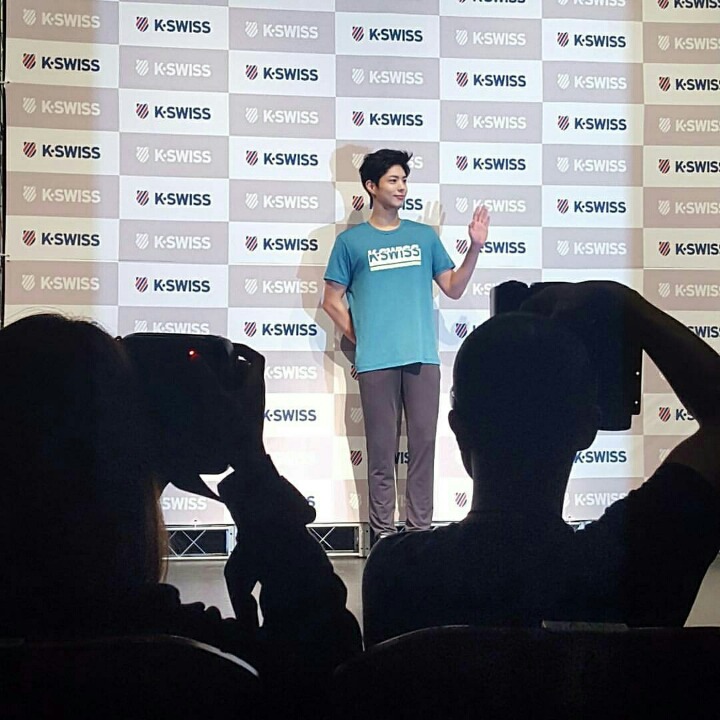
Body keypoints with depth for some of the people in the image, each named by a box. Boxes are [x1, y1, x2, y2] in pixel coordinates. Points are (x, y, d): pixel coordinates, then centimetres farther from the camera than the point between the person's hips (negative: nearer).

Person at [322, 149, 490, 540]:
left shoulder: (424, 236, 13)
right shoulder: (351, 241, 5)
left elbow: (453, 288, 11)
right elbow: (332, 301, 8)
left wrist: (475, 248, -1)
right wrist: (361, 341, 1)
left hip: (423, 359, 2)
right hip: (376, 362, -2)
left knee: (423, 444, 3)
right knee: (382, 449, 2)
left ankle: (420, 530, 12)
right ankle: (383, 533, 12)